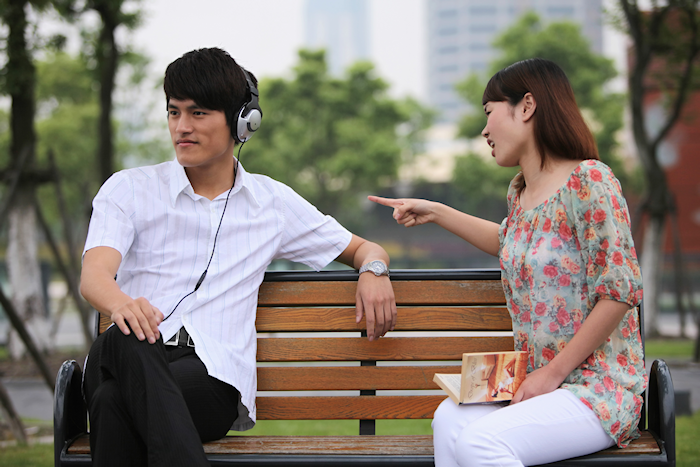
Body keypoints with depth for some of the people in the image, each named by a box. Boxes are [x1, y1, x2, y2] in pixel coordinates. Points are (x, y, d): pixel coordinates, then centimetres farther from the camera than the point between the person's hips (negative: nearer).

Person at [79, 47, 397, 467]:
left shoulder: (273, 203, 22)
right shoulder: (129, 189, 16)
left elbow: (362, 249, 32)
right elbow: (94, 274, -2)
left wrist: (374, 270, 4)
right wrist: (121, 304, -28)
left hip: (215, 375, 0)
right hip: (135, 358, 1)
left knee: (116, 401, -37)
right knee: (122, 341, -41)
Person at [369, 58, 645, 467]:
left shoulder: (589, 180, -14)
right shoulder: (521, 192, 12)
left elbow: (620, 292, -18)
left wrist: (553, 372, -16)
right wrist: (435, 213, 32)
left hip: (600, 387, -7)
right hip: (543, 382, 7)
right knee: (450, 420, -20)